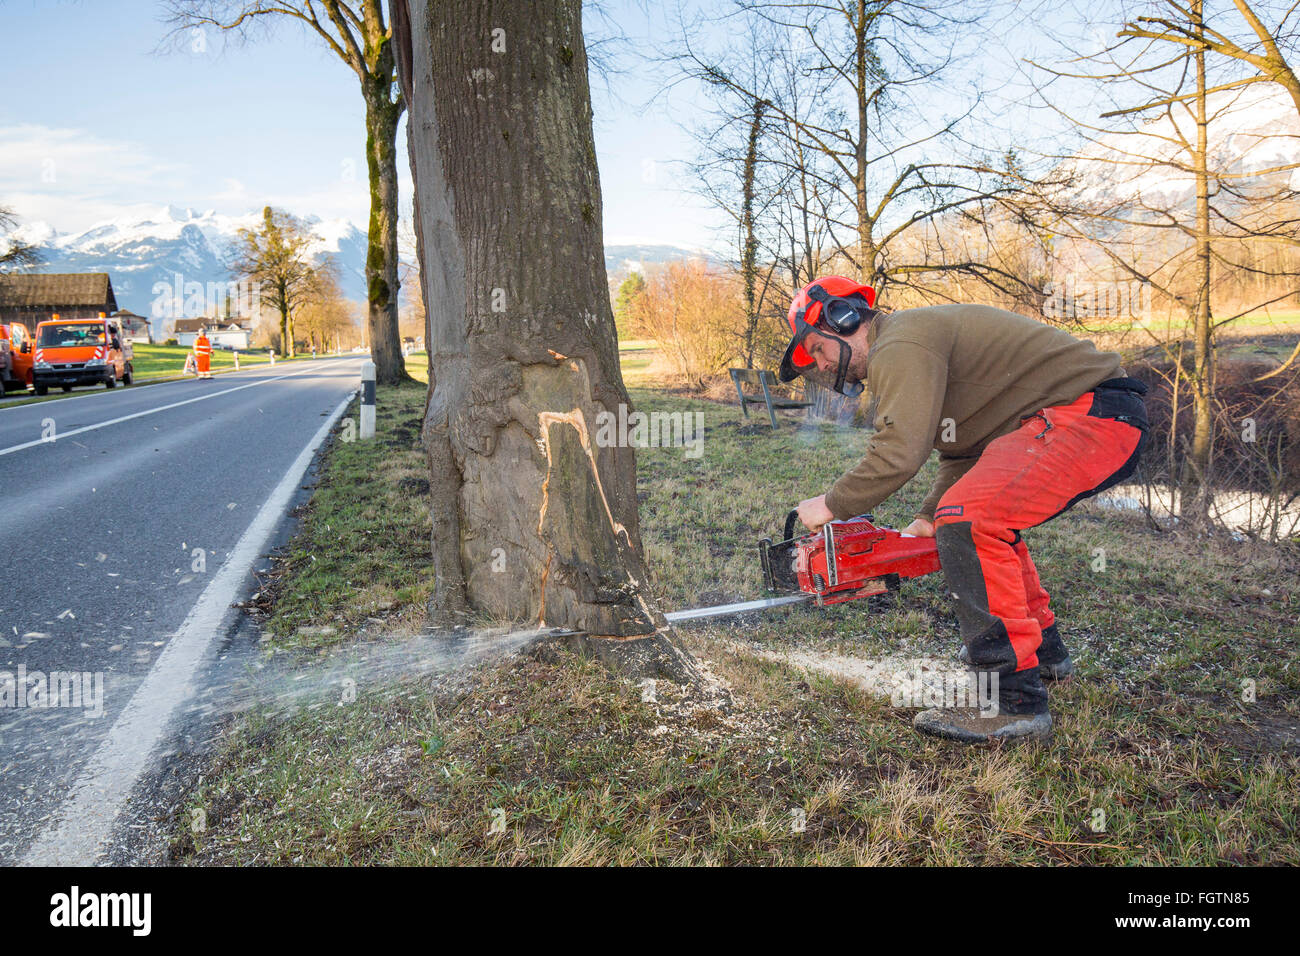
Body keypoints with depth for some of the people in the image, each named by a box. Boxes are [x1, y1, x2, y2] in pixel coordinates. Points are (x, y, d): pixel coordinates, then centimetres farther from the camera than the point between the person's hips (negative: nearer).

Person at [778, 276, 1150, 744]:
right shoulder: (913, 352, 23)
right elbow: (963, 453, 24)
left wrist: (831, 506, -11)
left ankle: (1013, 701, -21)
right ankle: (1044, 648, 33)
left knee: (969, 520, -24)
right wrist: (927, 519, 16)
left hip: (1094, 412, -12)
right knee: (989, 517, 26)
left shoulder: (900, 343, -12)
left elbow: (899, 453, -25)